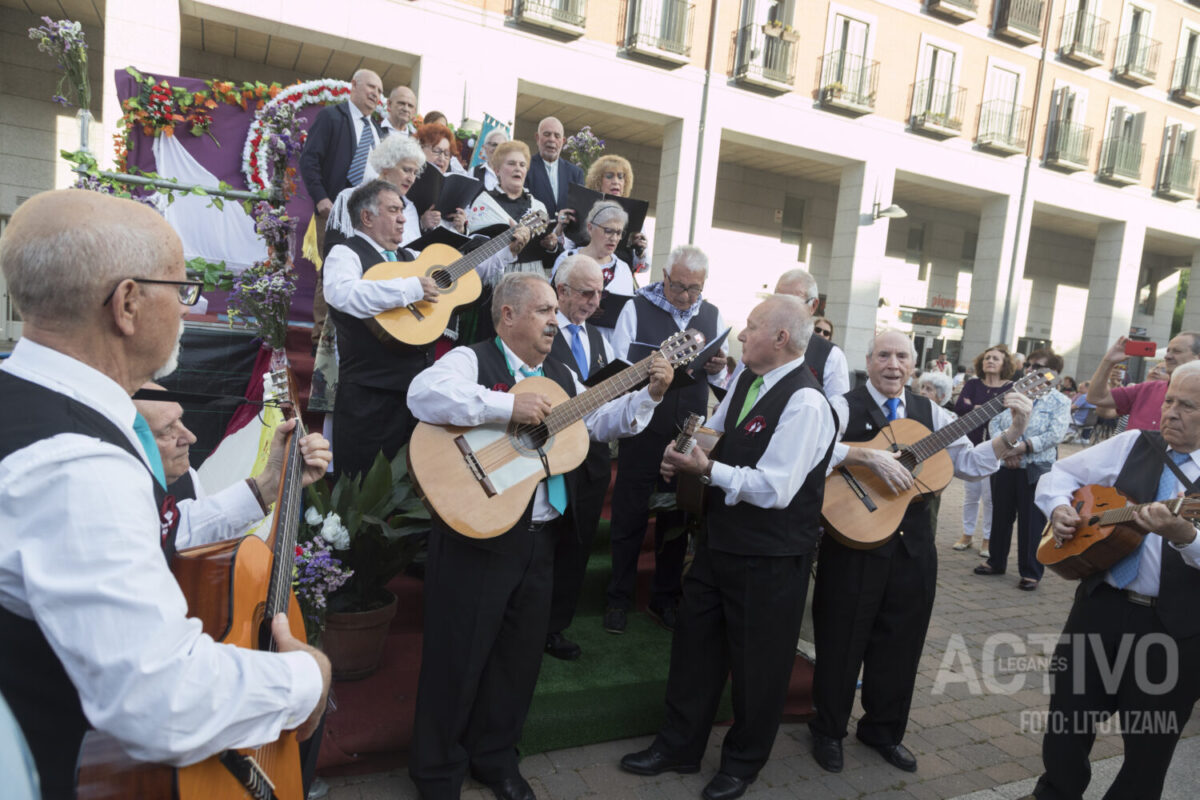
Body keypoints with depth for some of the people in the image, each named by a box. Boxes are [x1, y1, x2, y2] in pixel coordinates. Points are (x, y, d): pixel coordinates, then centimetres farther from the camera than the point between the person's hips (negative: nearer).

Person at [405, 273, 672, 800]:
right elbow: (423, 394, -29)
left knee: (521, 656, 17)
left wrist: (650, 394, 0)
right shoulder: (472, 360, -9)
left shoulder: (561, 376, 14)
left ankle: (494, 757, 39)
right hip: (477, 535, -7)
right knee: (458, 656, 7)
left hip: (541, 538, 7)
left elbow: (601, 423, 13)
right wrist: (508, 406, -31)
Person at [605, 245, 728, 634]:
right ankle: (619, 599, 24)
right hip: (643, 430, -3)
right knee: (630, 515, 6)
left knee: (677, 518, 12)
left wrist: (716, 369, -10)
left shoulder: (712, 316, 8)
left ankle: (665, 599, 29)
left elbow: (720, 380, 13)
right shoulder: (636, 309, -3)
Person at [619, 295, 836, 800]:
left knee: (757, 663, 12)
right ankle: (678, 746, 38)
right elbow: (715, 434, 16)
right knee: (695, 644, 18)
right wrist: (685, 451, -4)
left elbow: (775, 488, -27)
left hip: (770, 559, -8)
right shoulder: (746, 380, 5)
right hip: (720, 540, 8)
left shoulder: (804, 403, -22)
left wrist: (707, 469, -24)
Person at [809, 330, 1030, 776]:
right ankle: (828, 732, 29)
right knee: (841, 644, 8)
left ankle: (883, 730, 38)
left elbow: (968, 463, 6)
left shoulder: (929, 413, 9)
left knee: (900, 646, 17)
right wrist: (872, 457, -32)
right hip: (854, 545, -5)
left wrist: (1013, 434, -5)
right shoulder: (845, 406, -9)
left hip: (913, 548, 5)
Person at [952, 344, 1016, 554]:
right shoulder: (973, 385, 4)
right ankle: (967, 534, 24)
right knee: (971, 494, 11)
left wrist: (974, 407, -17)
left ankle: (988, 539, 14)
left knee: (990, 496, 1)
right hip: (973, 446, 3)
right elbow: (959, 408, -12)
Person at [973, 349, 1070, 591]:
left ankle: (1030, 572, 12)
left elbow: (1056, 434, -14)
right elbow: (994, 423, 4)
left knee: (1032, 522, 1)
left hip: (1037, 469, -4)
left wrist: (1022, 447, -21)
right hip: (1004, 466, 4)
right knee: (1000, 516, 13)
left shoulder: (1059, 402, -2)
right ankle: (996, 562, 27)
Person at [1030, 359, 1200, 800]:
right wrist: (1059, 508, -6)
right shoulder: (1134, 445, 5)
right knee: (1067, 716, 16)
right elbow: (1061, 473, 12)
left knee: (1149, 747, 11)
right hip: (1100, 604, 4)